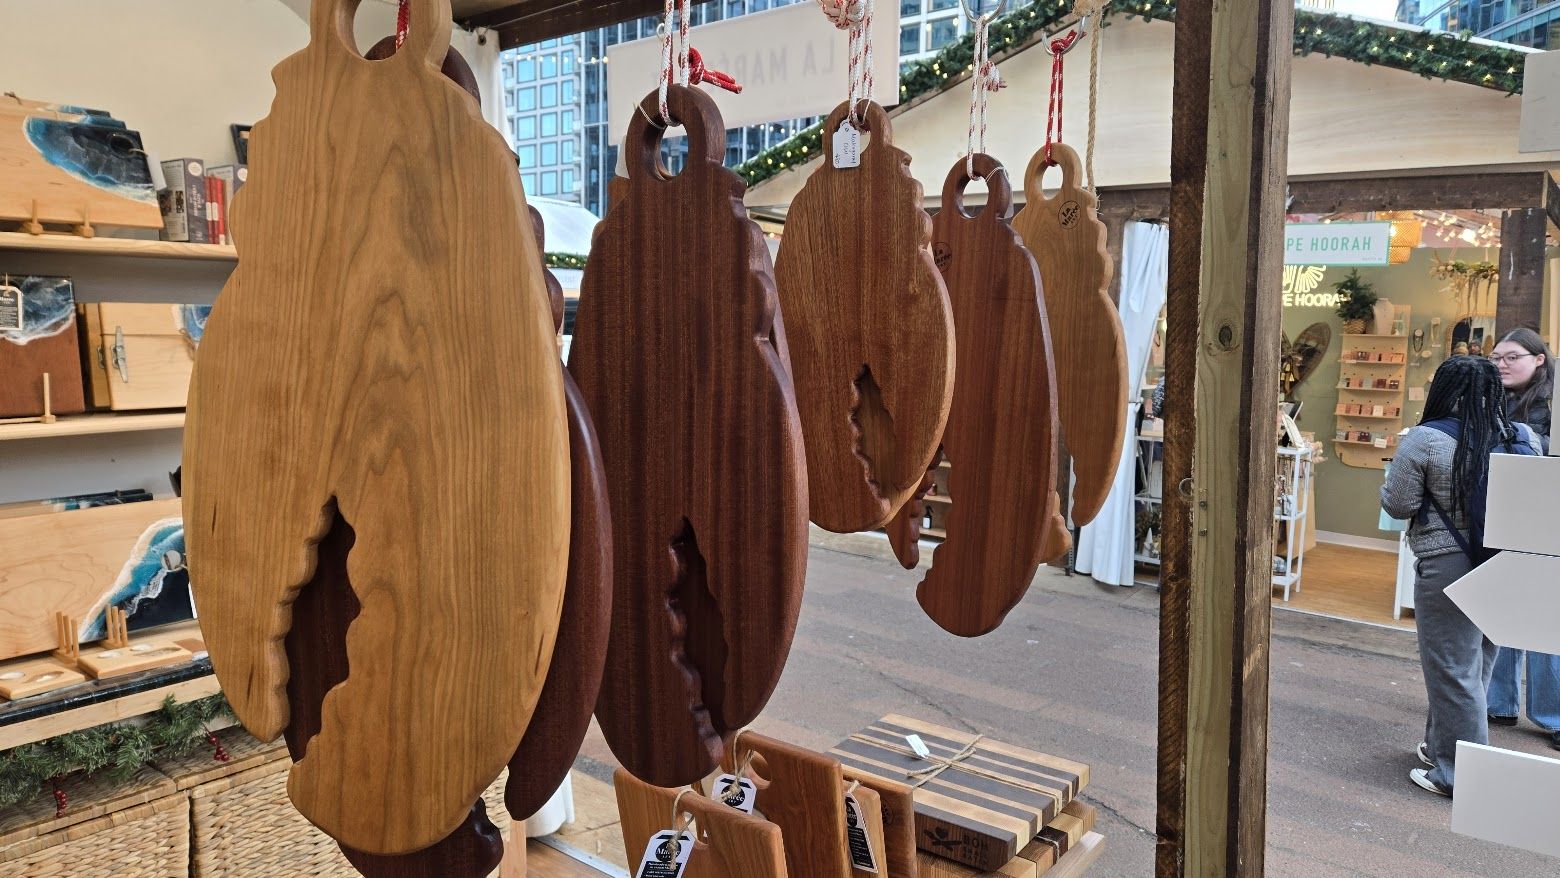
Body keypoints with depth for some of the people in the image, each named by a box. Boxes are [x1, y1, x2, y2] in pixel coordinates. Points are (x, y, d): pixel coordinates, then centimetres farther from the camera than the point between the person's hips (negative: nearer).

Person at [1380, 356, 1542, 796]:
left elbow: (1398, 505, -11)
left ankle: (1457, 773, 11)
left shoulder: (1426, 439, -14)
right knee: (1477, 664, 18)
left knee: (1452, 670, 3)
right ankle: (1443, 745, 33)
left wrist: (1395, 478, 8)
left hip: (1448, 566, -6)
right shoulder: (1523, 438, 3)